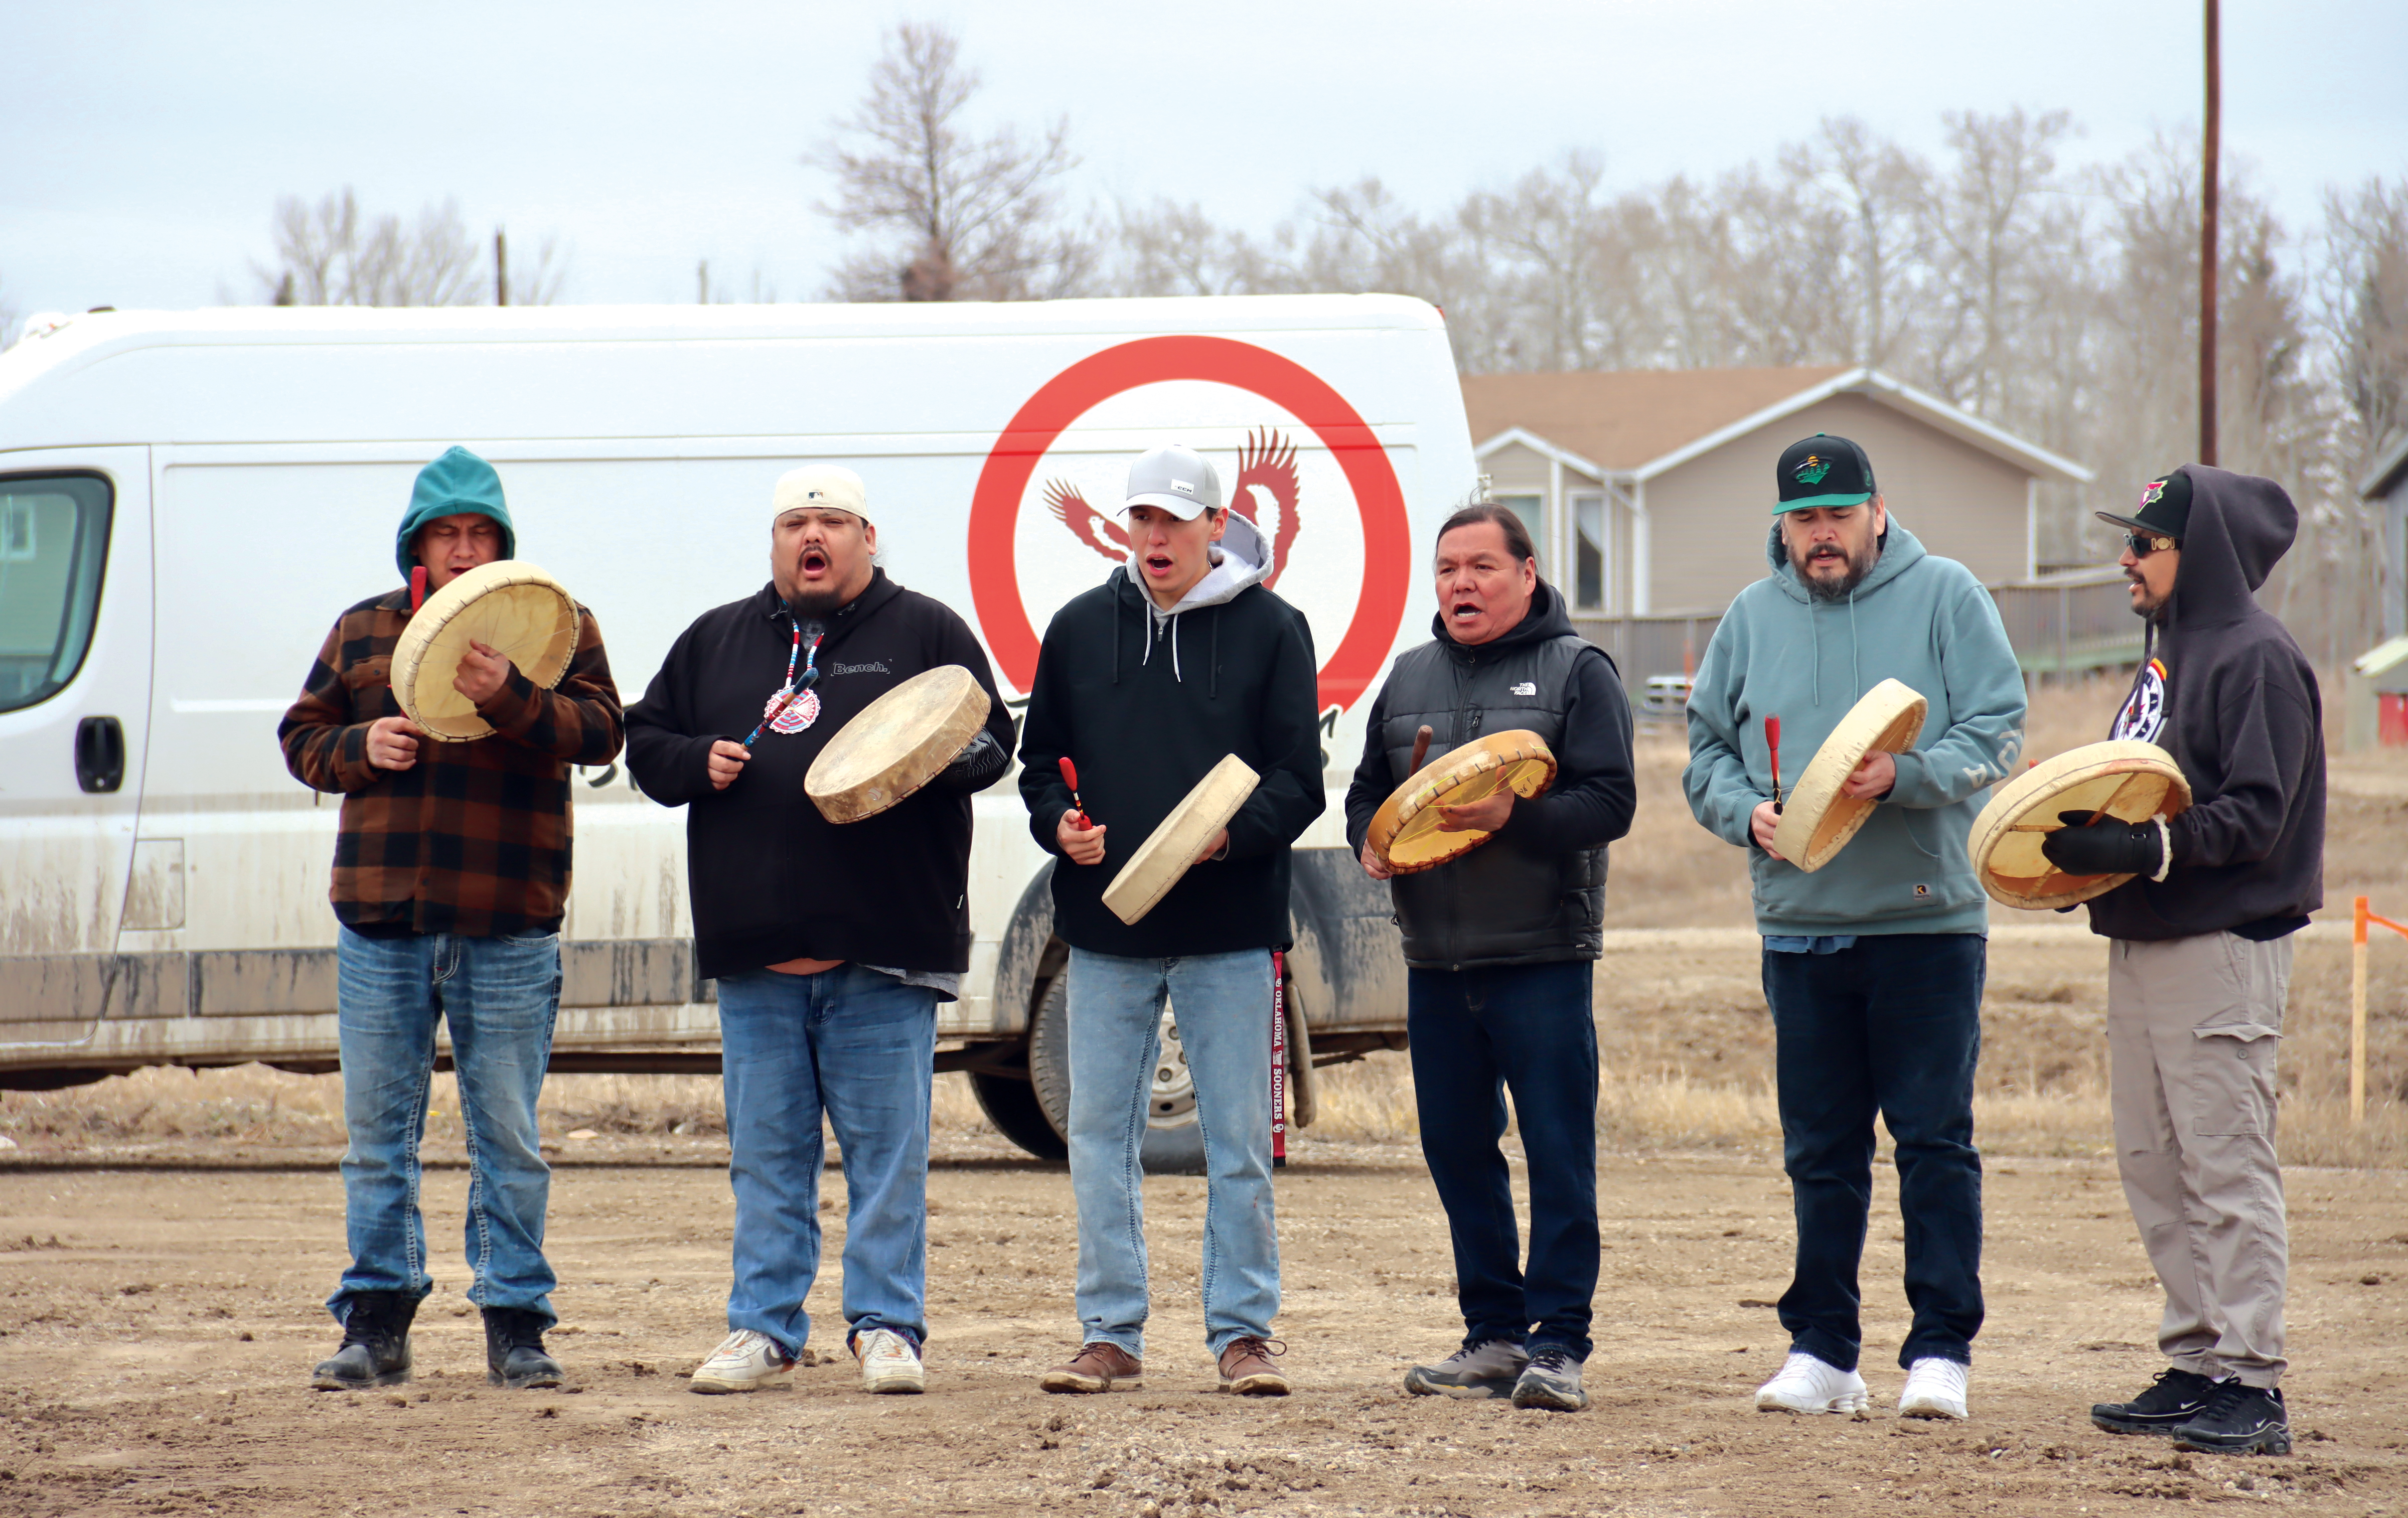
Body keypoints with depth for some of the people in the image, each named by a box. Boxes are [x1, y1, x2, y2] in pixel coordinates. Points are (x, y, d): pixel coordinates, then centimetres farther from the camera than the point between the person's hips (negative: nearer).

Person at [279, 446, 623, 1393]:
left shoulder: (556, 628, 4)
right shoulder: (361, 632, 12)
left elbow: (599, 731, -9)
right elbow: (302, 738, 15)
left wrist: (511, 700, -26)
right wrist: (360, 746, -6)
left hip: (508, 929, -2)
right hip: (380, 923, 3)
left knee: (509, 1138, 2)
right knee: (377, 1134, 5)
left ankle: (516, 1322, 9)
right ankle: (376, 1322, 11)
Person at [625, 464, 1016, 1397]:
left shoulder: (924, 633, 7)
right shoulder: (715, 641, 16)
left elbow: (991, 742, 3)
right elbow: (645, 742, 19)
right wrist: (699, 761, -2)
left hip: (885, 952, -3)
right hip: (754, 953, 3)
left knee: (887, 1147, -1)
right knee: (765, 1151, 6)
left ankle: (887, 1327, 4)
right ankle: (764, 1330, 11)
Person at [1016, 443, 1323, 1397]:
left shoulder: (1270, 630, 1)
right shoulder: (1081, 628, 10)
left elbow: (1298, 780, -2)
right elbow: (1040, 759, 15)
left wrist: (1234, 834, -20)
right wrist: (1058, 823, -5)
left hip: (1229, 930, -3)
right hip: (1105, 928, 3)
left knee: (1239, 1142, 1)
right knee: (1099, 1138, 5)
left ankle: (1243, 1331, 9)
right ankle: (1111, 1335, 12)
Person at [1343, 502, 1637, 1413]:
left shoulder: (1576, 672, 0)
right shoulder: (1410, 679, 17)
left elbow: (1610, 804, -9)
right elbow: (1367, 789, 22)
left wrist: (1515, 818, -24)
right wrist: (1372, 842, 0)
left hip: (1542, 960, -6)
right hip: (1436, 961, 6)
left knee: (1558, 1153, -7)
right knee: (1456, 1149, 9)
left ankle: (1557, 1345, -5)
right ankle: (1495, 1334, 18)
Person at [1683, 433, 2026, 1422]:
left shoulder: (1946, 598, 1)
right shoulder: (1751, 619, 11)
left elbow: (1996, 736, -6)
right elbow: (1707, 753, 13)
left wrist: (1903, 777, -22)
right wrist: (1746, 812, -7)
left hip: (1928, 921, -3)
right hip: (1799, 924, 3)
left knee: (1935, 1140, -3)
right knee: (1820, 1151, 7)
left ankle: (1941, 1351, 0)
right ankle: (1822, 1349, 14)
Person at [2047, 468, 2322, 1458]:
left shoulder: (2258, 659, -10)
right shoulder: (2166, 656, 19)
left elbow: (2255, 818, -18)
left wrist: (2142, 849, -26)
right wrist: (2082, 839, 4)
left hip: (2225, 948, -10)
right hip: (2142, 945, 10)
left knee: (2227, 1166, -9)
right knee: (2153, 1166, 10)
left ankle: (2252, 1386, -7)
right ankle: (2197, 1368, 16)